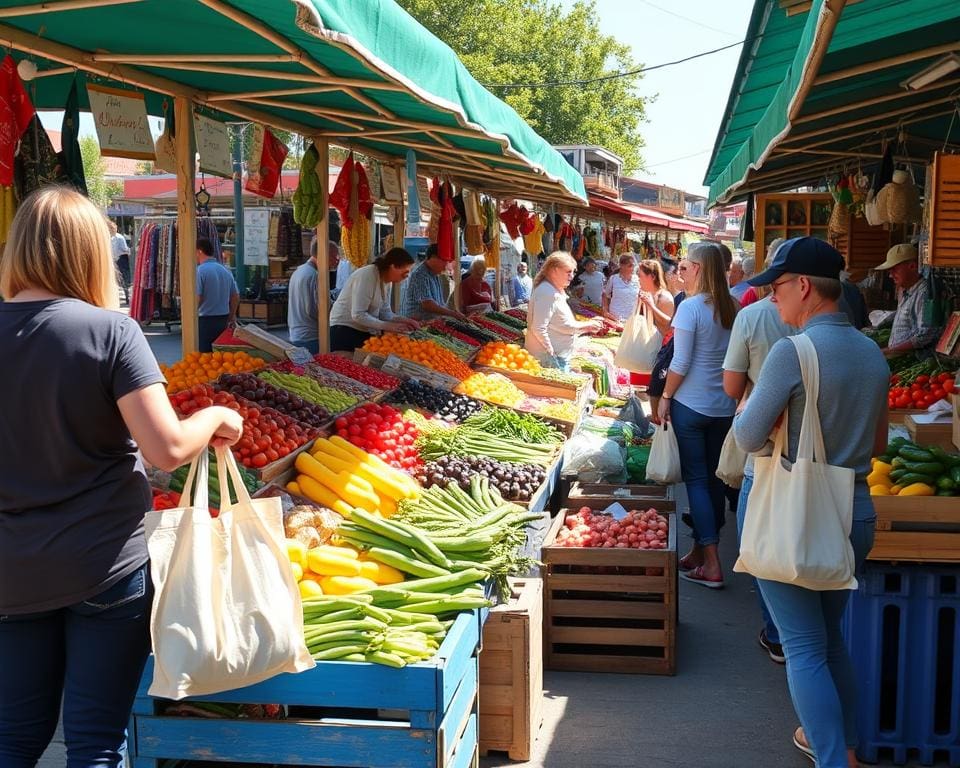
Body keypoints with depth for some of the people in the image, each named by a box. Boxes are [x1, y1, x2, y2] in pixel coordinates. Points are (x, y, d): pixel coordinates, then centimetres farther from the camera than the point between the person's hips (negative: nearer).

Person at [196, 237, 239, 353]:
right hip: (223, 320, 7)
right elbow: (236, 297, 12)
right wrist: (232, 315, 24)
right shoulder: (226, 270, 8)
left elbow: (197, 299, -17)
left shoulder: (200, 270, -12)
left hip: (205, 320, -7)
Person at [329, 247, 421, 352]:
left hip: (366, 332, 8)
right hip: (345, 330, -8)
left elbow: (385, 312, 8)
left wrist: (402, 320, -10)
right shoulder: (366, 276, -22)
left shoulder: (388, 280, 3)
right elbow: (358, 315, -25)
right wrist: (387, 326, -25)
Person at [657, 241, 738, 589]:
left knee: (696, 479, -1)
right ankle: (700, 551, 26)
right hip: (724, 407, 7)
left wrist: (665, 396, -4)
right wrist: (730, 393, 17)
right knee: (713, 478, 14)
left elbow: (681, 362, -15)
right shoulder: (731, 308, 4)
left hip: (691, 405, -6)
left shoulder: (691, 307, -15)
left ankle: (711, 565, -3)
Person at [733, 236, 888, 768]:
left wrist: (745, 409, 5)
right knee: (830, 635, 22)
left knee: (804, 649, 1)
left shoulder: (793, 351, -18)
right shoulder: (872, 353, 4)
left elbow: (748, 437, -14)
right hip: (857, 516, 7)